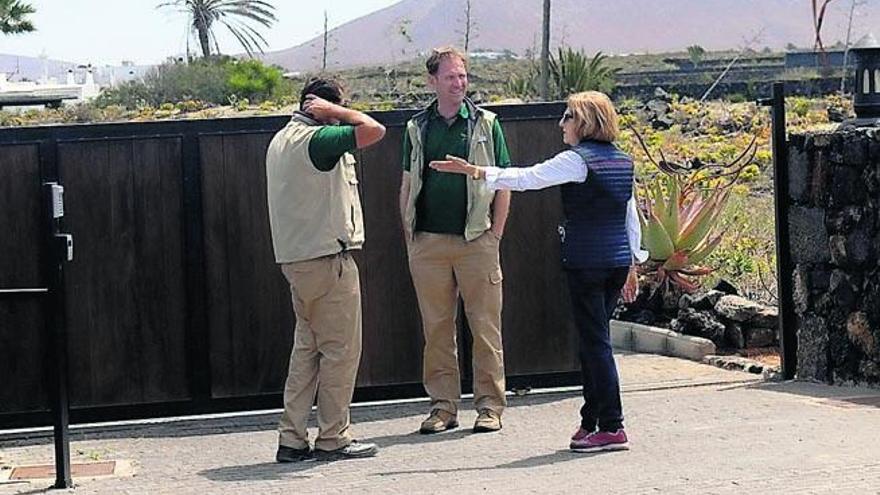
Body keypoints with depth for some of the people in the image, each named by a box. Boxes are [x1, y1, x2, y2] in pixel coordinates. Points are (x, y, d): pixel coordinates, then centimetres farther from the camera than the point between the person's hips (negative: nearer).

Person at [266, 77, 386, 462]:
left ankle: (291, 439, 10)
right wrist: (335, 111, -11)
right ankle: (332, 439, 3)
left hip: (295, 258, 10)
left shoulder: (281, 140, 14)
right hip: (327, 257, -10)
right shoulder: (317, 140, -16)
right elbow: (373, 130, -23)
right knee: (340, 349, -1)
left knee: (306, 348, 11)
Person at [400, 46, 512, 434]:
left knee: (486, 325, 0)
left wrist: (495, 233, -2)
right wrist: (410, 236, 7)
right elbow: (407, 186, 15)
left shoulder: (486, 124, 6)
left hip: (477, 240, -2)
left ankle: (490, 405, 6)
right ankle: (443, 405, 12)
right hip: (428, 242, 2)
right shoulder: (416, 129, 11)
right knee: (436, 328, 5)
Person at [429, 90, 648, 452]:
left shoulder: (577, 160, -11)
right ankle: (592, 421, 17)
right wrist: (632, 265, 23)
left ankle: (611, 427, -4)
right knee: (593, 340, 13)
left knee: (595, 341, -4)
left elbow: (525, 178, -13)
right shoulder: (622, 161, 12)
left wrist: (474, 172, -8)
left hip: (586, 260, -8)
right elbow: (632, 217, 16)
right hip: (618, 260, 8)